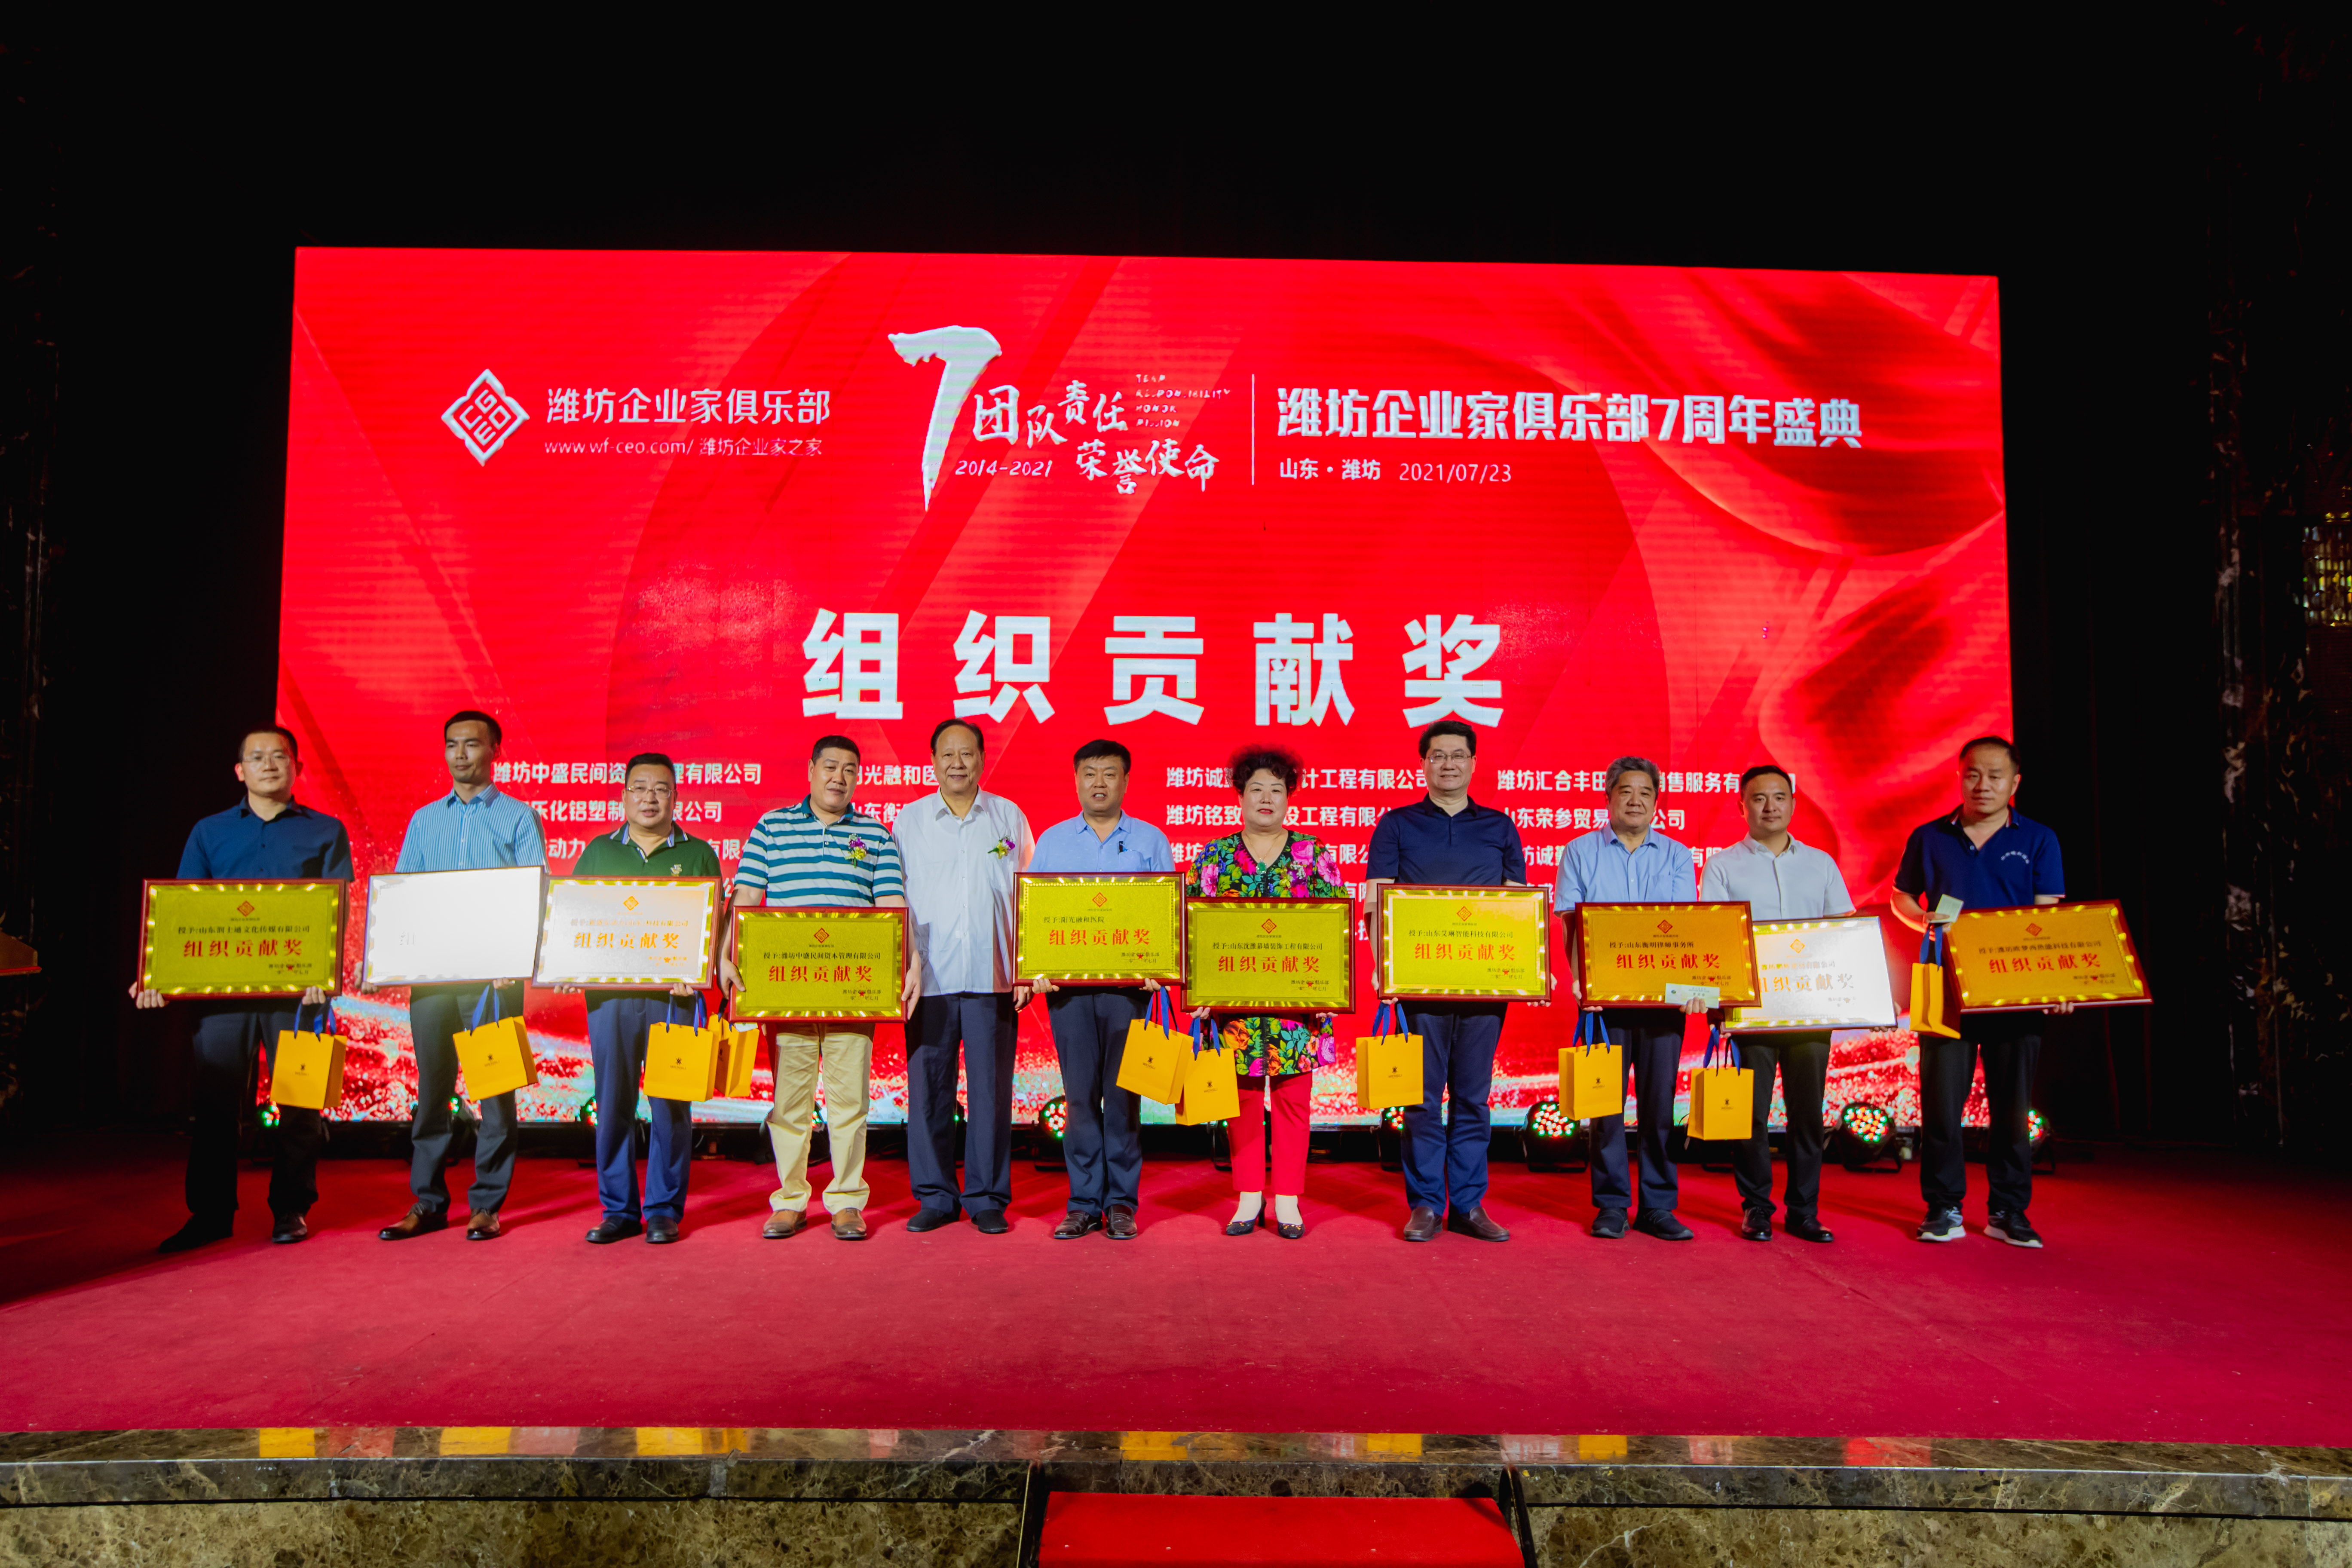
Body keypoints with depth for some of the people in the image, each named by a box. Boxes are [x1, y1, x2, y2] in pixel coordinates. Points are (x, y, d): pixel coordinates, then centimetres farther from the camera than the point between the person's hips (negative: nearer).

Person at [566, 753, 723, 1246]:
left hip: (673, 996, -2)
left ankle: (664, 1210, 10)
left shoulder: (698, 854, 8)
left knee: (670, 1104, 0)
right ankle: (618, 1210, 14)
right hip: (608, 994, 2)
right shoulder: (598, 852, 14)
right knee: (612, 1104, 4)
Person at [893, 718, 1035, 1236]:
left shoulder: (1009, 818, 9)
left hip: (991, 978, 0)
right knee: (927, 1087, 2)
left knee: (991, 1090, 0)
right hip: (929, 977, 1)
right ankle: (934, 1197, 14)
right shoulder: (909, 821, 9)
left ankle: (987, 1198, 11)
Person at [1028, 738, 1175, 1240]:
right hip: (1068, 984, 1)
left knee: (1123, 1094, 1)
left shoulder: (1150, 841, 9)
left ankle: (1121, 1202, 10)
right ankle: (1084, 1202, 10)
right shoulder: (1052, 842, 12)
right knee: (1080, 1095, 2)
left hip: (1129, 982, -1)